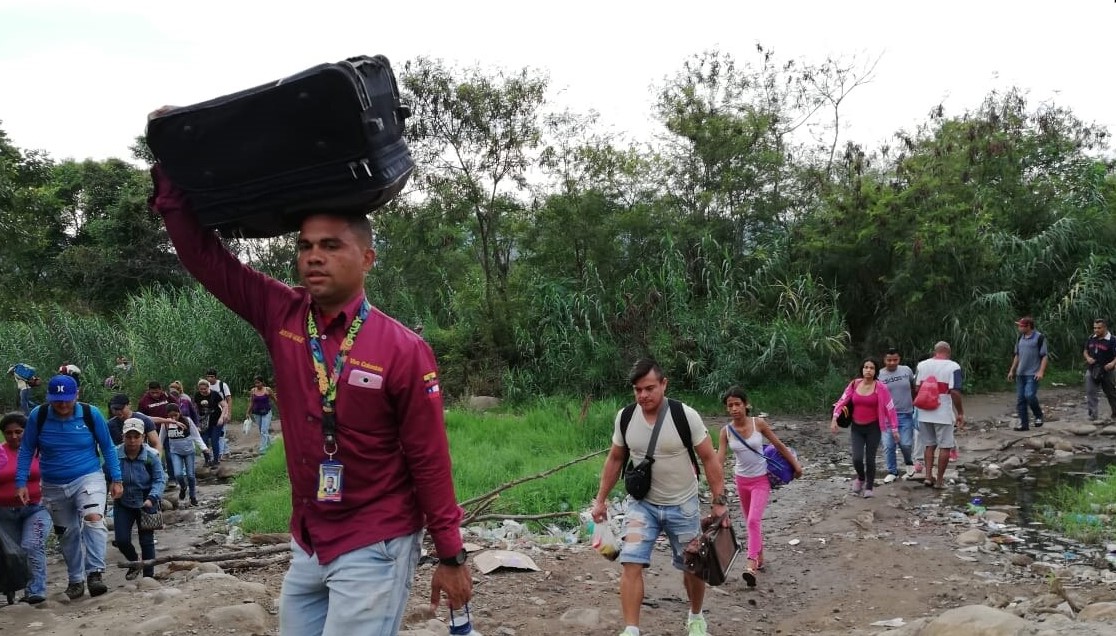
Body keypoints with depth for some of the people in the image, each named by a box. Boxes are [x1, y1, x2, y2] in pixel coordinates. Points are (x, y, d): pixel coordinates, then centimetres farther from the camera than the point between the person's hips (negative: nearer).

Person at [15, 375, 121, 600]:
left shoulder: (91, 414, -11)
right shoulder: (38, 416, -9)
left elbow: (107, 447, 0)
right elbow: (26, 450, 2)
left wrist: (116, 479, 0)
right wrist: (21, 483, -4)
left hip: (88, 478, -2)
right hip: (54, 486, 2)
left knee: (93, 518, -26)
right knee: (69, 533, 12)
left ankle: (95, 573, -24)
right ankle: (76, 580, 29)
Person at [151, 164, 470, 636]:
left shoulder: (403, 350, -15)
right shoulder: (281, 318, -2)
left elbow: (429, 460, -10)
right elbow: (201, 252, 1)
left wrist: (451, 555, -5)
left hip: (374, 549, -5)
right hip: (306, 544, 5)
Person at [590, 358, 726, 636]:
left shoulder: (686, 416, -18)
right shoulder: (624, 417, -8)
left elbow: (709, 459, -11)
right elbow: (615, 460, 6)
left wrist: (719, 501, -13)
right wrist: (601, 499, 5)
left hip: (682, 506, -1)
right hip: (642, 504, 2)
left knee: (693, 567, 13)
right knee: (631, 563, -14)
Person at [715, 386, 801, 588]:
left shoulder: (758, 423, -14)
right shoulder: (726, 431, -9)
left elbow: (779, 445, -3)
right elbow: (719, 460, -11)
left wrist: (795, 465, 4)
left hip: (761, 480, -3)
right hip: (741, 480, 3)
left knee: (754, 520, -18)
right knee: (750, 521, 16)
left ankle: (752, 564, -21)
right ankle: (759, 557, 34)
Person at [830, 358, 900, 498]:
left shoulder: (880, 387, -9)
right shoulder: (854, 384, -2)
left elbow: (890, 408, -5)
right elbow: (842, 401, 2)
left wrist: (894, 429, -6)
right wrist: (834, 419, -9)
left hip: (873, 428, -2)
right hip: (856, 428, 2)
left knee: (870, 459, 2)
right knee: (857, 458, -9)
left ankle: (869, 487, 23)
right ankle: (861, 478, 24)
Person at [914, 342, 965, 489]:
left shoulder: (922, 365, 4)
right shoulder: (953, 367, -8)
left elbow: (916, 389, 4)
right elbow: (955, 392, -15)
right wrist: (960, 413, -7)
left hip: (924, 414, 4)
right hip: (944, 414, -4)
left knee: (930, 445, 17)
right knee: (945, 447, 7)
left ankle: (928, 476, 12)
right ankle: (939, 480, 10)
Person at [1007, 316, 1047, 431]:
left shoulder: (1039, 337, -7)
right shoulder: (1020, 338, 12)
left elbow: (1044, 356, -9)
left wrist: (1041, 371, -18)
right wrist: (1012, 370, 17)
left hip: (1033, 374, -7)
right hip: (1020, 374, 7)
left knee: (1029, 395, -16)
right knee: (1020, 399, 4)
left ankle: (1038, 416, 9)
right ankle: (1023, 424, 10)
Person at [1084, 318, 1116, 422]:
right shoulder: (1091, 339, 4)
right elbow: (1085, 351, 15)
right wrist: (1088, 358, -5)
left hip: (1105, 371, -4)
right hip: (1092, 370, 4)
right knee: (1090, 392, -4)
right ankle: (1093, 414, 0)